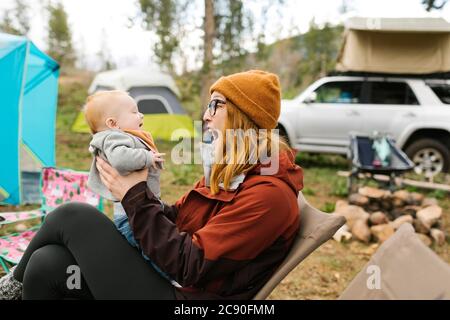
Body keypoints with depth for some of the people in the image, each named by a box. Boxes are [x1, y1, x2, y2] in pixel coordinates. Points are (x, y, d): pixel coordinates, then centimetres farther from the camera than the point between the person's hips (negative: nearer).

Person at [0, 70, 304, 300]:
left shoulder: (270, 194, -19)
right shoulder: (227, 171, 12)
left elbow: (190, 265, -22)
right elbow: (176, 219, 17)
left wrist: (135, 197, -16)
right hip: (168, 279, 9)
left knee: (75, 216, -11)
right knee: (48, 264, -12)